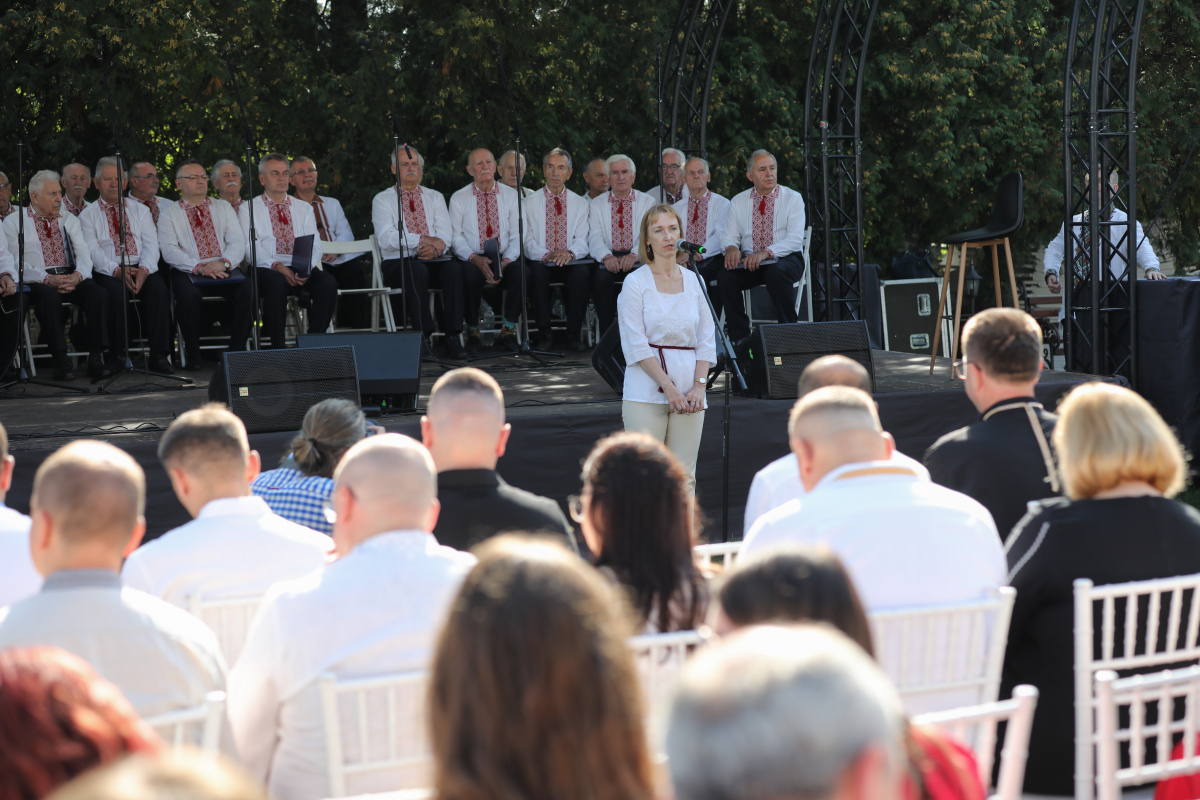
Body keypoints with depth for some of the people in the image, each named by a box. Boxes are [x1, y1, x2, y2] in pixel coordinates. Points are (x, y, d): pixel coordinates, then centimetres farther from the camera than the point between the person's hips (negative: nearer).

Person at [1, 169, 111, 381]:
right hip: (36, 283, -4)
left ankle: (95, 358, -29)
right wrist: (47, 279, -19)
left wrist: (77, 276, -14)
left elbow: (84, 255, 9)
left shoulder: (69, 221, 21)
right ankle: (60, 361, -34)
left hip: (71, 280, 4)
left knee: (98, 292, -26)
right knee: (49, 296, -38)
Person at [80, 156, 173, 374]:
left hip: (142, 269, 2)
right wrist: (117, 270, -21)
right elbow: (92, 250, -3)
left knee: (158, 287, -31)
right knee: (116, 291, -36)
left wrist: (144, 269, -15)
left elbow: (151, 244, 6)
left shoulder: (140, 210, 19)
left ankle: (160, 355, -31)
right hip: (108, 273, -2)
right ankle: (117, 354, -25)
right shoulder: (88, 215, 12)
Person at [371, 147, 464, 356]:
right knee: (417, 270, -37)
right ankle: (423, 336, -38)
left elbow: (445, 233, 7)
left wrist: (435, 247, -17)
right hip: (397, 262, -3)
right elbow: (386, 238, -7)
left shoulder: (435, 198, 21)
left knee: (454, 267, -30)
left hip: (433, 261, 3)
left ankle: (452, 336, -33)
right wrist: (422, 240, -16)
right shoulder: (382, 200, 9)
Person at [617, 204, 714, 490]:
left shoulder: (692, 280, 13)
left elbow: (706, 340, 12)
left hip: (689, 393, 4)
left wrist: (699, 385, -2)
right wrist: (668, 388, -13)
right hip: (647, 392, -4)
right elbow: (636, 344, -7)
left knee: (684, 478, 3)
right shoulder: (636, 282, 0)